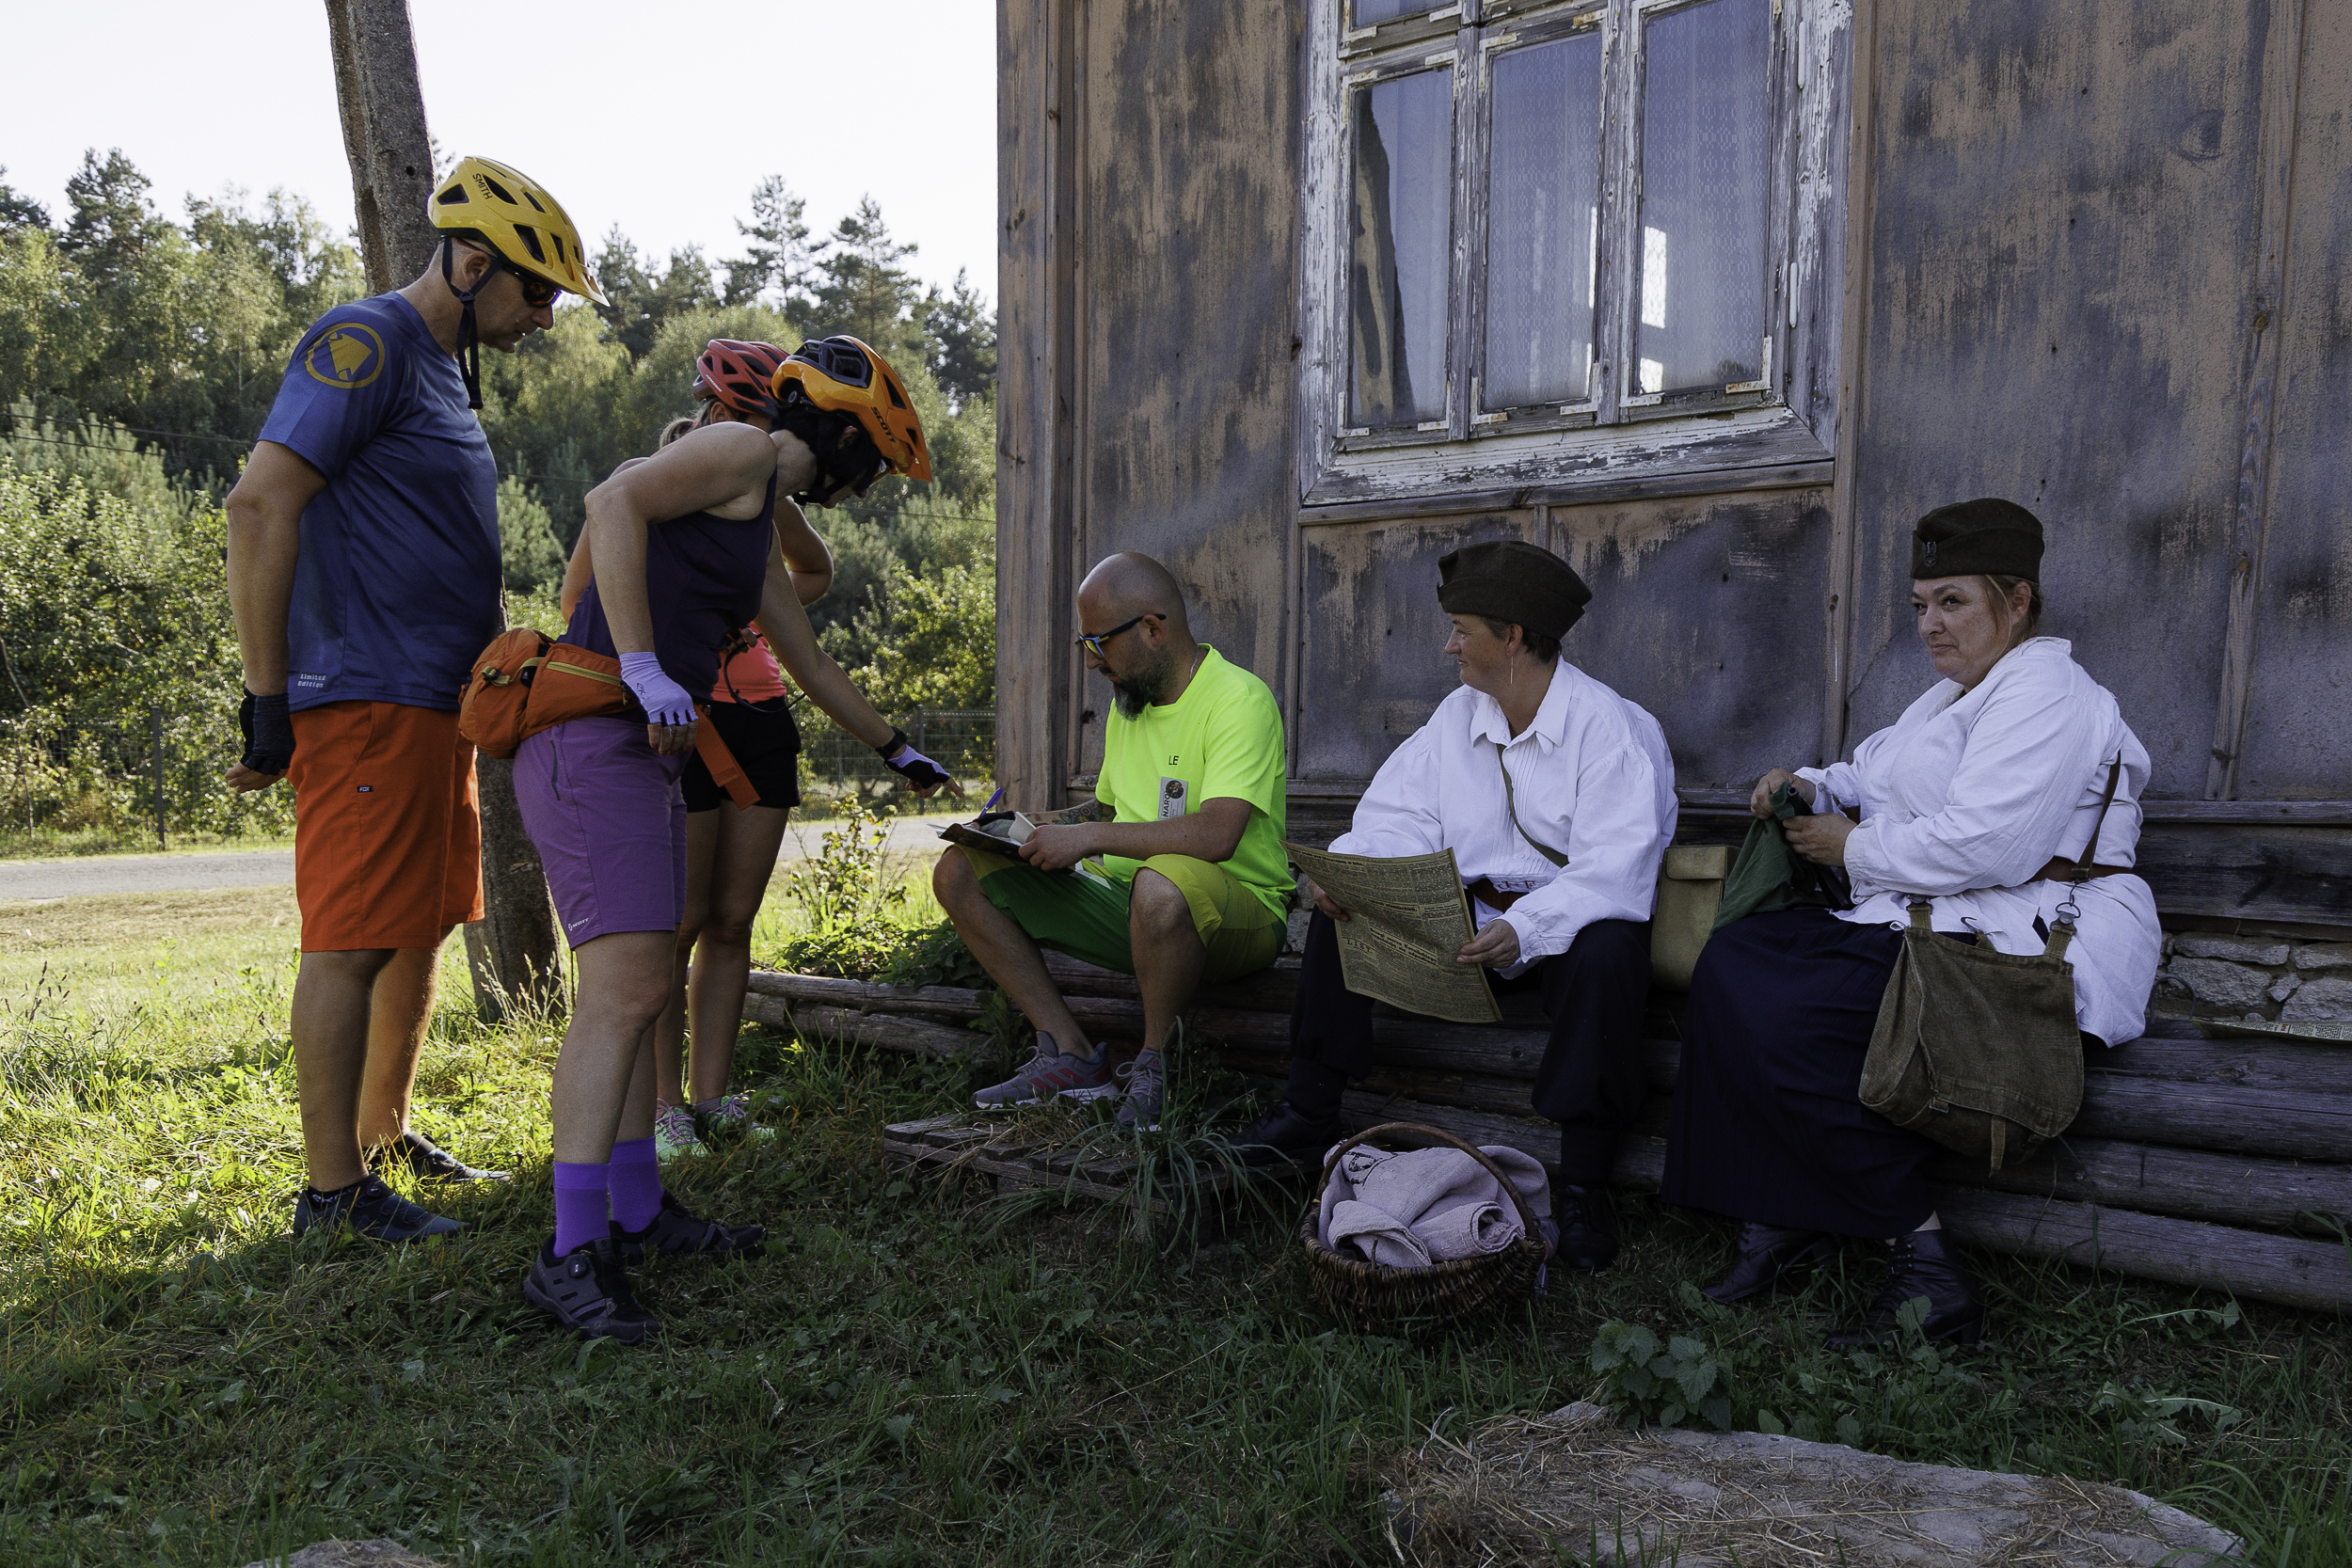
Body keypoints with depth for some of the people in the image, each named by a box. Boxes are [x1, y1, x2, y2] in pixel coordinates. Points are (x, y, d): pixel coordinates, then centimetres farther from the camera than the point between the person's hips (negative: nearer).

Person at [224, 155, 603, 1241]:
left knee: (421, 928, 15)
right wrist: (267, 698, -18)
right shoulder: (366, 341, -10)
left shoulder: (442, 369, 19)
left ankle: (384, 1139, 28)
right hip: (368, 702, -10)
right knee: (352, 941, -6)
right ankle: (333, 1192, 1)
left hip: (435, 703, 10)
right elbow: (260, 505, -18)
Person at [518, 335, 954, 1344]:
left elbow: (812, 668, 35)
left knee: (644, 985, 14)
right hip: (592, 739, -10)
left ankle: (637, 1212, 24)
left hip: (644, 750, 10)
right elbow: (614, 502, -21)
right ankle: (571, 1255, -12)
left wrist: (897, 751, 45)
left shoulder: (762, 529, 25)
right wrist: (645, 672, -24)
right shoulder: (742, 451, -4)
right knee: (623, 988, -14)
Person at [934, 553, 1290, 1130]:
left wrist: (1091, 837, -23)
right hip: (1127, 904, 8)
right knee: (960, 872, -3)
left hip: (1234, 910, -8)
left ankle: (1153, 1062, -16)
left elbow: (1215, 836, -29)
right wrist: (1054, 828, 5)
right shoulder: (1129, 699, 13)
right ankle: (1072, 1059, -8)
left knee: (1161, 882, -44)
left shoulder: (1239, 699, -15)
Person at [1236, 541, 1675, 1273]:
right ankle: (1310, 1113, 2)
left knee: (1605, 956, -38)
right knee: (1340, 911, -9)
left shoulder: (1614, 731, -15)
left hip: (1568, 923, -6)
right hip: (1470, 916, 6)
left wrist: (1522, 930, -42)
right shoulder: (1458, 716, 7)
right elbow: (1399, 820, 2)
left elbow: (1612, 876, -25)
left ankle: (1581, 1186, -26)